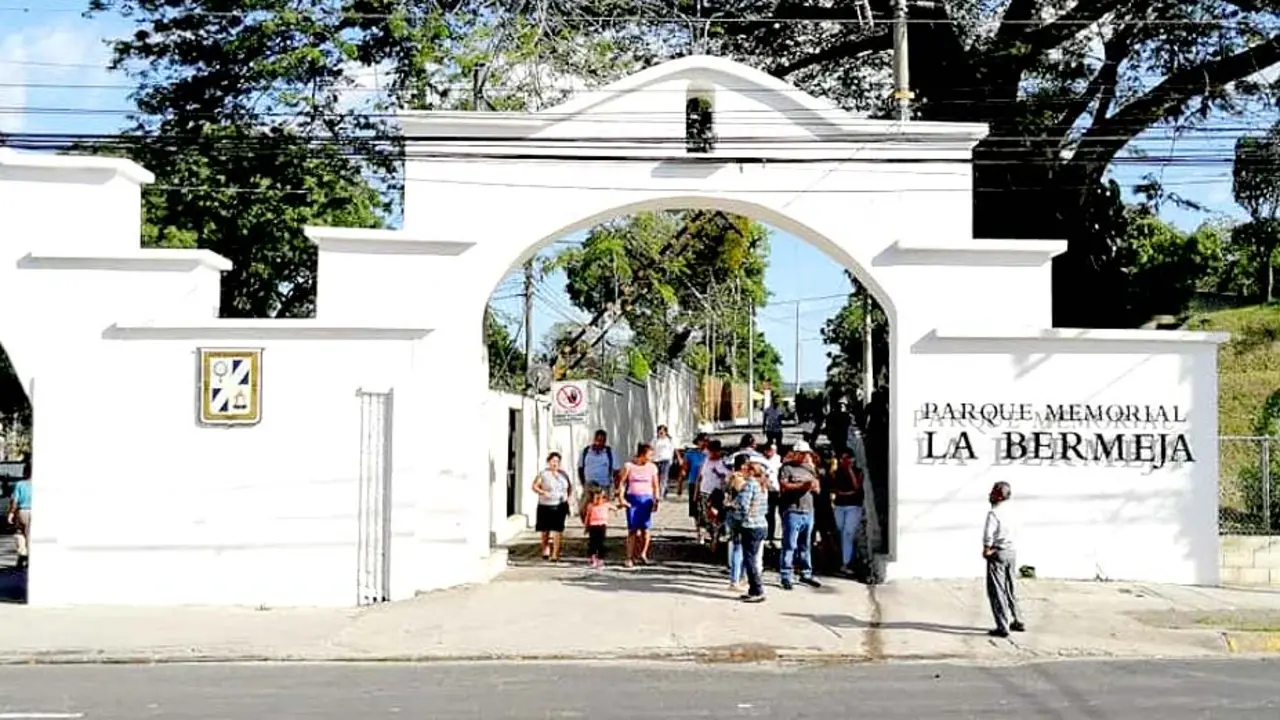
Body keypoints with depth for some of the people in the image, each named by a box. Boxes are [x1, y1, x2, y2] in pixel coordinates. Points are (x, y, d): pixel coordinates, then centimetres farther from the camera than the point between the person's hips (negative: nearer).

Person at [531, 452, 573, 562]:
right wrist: (543, 492, -21)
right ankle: (545, 549, 31)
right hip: (545, 506, -2)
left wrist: (570, 496, 8)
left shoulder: (563, 474, 10)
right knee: (545, 530, 7)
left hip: (560, 506, 2)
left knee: (557, 530, -5)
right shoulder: (543, 474, -3)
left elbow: (570, 486, 23)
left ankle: (555, 554, -1)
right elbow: (534, 486, -6)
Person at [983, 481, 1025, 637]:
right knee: (1010, 589, 20)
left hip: (997, 554, -8)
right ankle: (1017, 621, 29)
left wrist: (986, 550, -11)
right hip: (1010, 551, 8)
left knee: (996, 591, 0)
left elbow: (988, 535, -27)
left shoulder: (993, 513, -18)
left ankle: (1002, 627, 0)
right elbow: (1010, 533, 13)